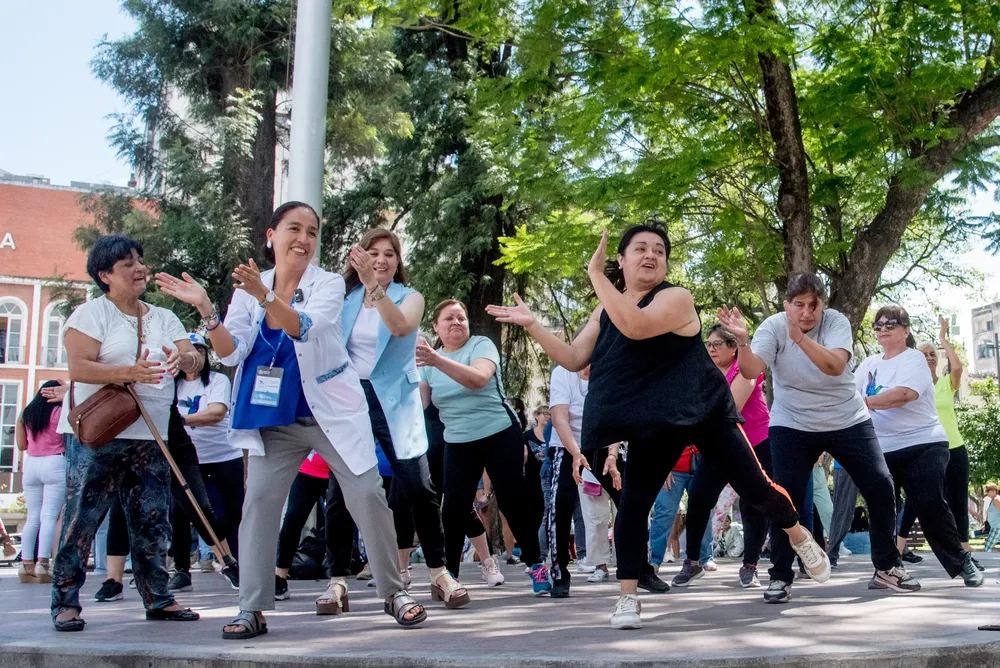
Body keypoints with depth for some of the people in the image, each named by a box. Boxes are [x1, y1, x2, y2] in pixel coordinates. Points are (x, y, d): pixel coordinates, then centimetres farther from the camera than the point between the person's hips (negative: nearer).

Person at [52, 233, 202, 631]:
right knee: (81, 520, -3)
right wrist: (128, 373, -28)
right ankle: (65, 602, 8)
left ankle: (158, 599, 17)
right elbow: (77, 367, -14)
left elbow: (195, 359, 2)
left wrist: (185, 359, -22)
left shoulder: (163, 318, 14)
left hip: (149, 438, 5)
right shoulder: (91, 313, -2)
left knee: (152, 521, 8)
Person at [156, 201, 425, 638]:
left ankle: (394, 593, 12)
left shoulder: (329, 284, -6)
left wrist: (264, 295, -43)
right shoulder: (249, 289, 2)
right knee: (259, 501, -4)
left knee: (367, 496, -5)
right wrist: (205, 309, -20)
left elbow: (304, 327, -26)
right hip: (275, 420, 3)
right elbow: (231, 353, -5)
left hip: (333, 413, -2)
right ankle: (252, 609, 5)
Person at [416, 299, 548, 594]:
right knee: (453, 508, -3)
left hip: (500, 436, -3)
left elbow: (478, 379, -29)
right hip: (458, 444, 4)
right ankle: (449, 574, 6)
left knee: (512, 502, -2)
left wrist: (437, 360, -41)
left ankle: (536, 565, 9)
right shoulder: (429, 360, 6)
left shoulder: (481, 345, -8)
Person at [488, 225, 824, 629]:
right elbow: (573, 359, 5)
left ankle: (802, 540, 32)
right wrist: (532, 324, -5)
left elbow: (636, 326, -35)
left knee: (755, 488, 2)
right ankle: (628, 598, 7)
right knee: (632, 504, -5)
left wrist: (596, 274, -32)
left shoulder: (676, 297, -16)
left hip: (706, 413, -4)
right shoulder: (606, 311, 5)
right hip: (652, 425, 4)